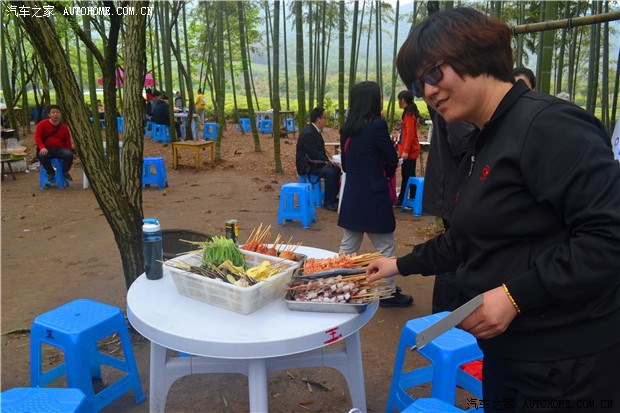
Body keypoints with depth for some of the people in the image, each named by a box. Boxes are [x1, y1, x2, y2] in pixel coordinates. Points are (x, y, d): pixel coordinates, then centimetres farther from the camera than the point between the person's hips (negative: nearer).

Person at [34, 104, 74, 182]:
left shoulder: (64, 127, 8)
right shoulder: (42, 124, 3)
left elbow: (68, 142, 11)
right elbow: (37, 137, -4)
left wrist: (68, 155, -2)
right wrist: (42, 147, -23)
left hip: (59, 149, 1)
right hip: (47, 150, -1)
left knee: (69, 154, -32)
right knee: (41, 155, -37)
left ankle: (65, 172, -4)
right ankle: (50, 172, -10)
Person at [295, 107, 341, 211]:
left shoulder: (315, 130, 8)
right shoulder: (308, 133, -22)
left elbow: (320, 150, 14)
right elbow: (313, 154, -25)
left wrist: (328, 160, 1)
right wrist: (327, 161, -18)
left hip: (313, 162, 10)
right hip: (306, 165, -10)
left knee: (337, 169, 4)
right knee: (330, 173, -25)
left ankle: (333, 198, 13)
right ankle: (328, 202, -13)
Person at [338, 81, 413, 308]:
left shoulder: (347, 129, 6)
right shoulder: (377, 125, -15)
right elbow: (392, 160, -6)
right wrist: (386, 174, 13)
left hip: (351, 196, 7)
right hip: (374, 197, -7)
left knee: (347, 248, 15)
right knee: (385, 248, 7)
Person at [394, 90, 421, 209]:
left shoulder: (409, 115, -14)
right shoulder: (408, 113, 16)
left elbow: (410, 134, -20)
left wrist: (406, 151, -22)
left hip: (409, 152, -10)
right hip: (406, 151, 10)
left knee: (408, 176, -5)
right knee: (406, 176, 14)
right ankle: (401, 201, 22)